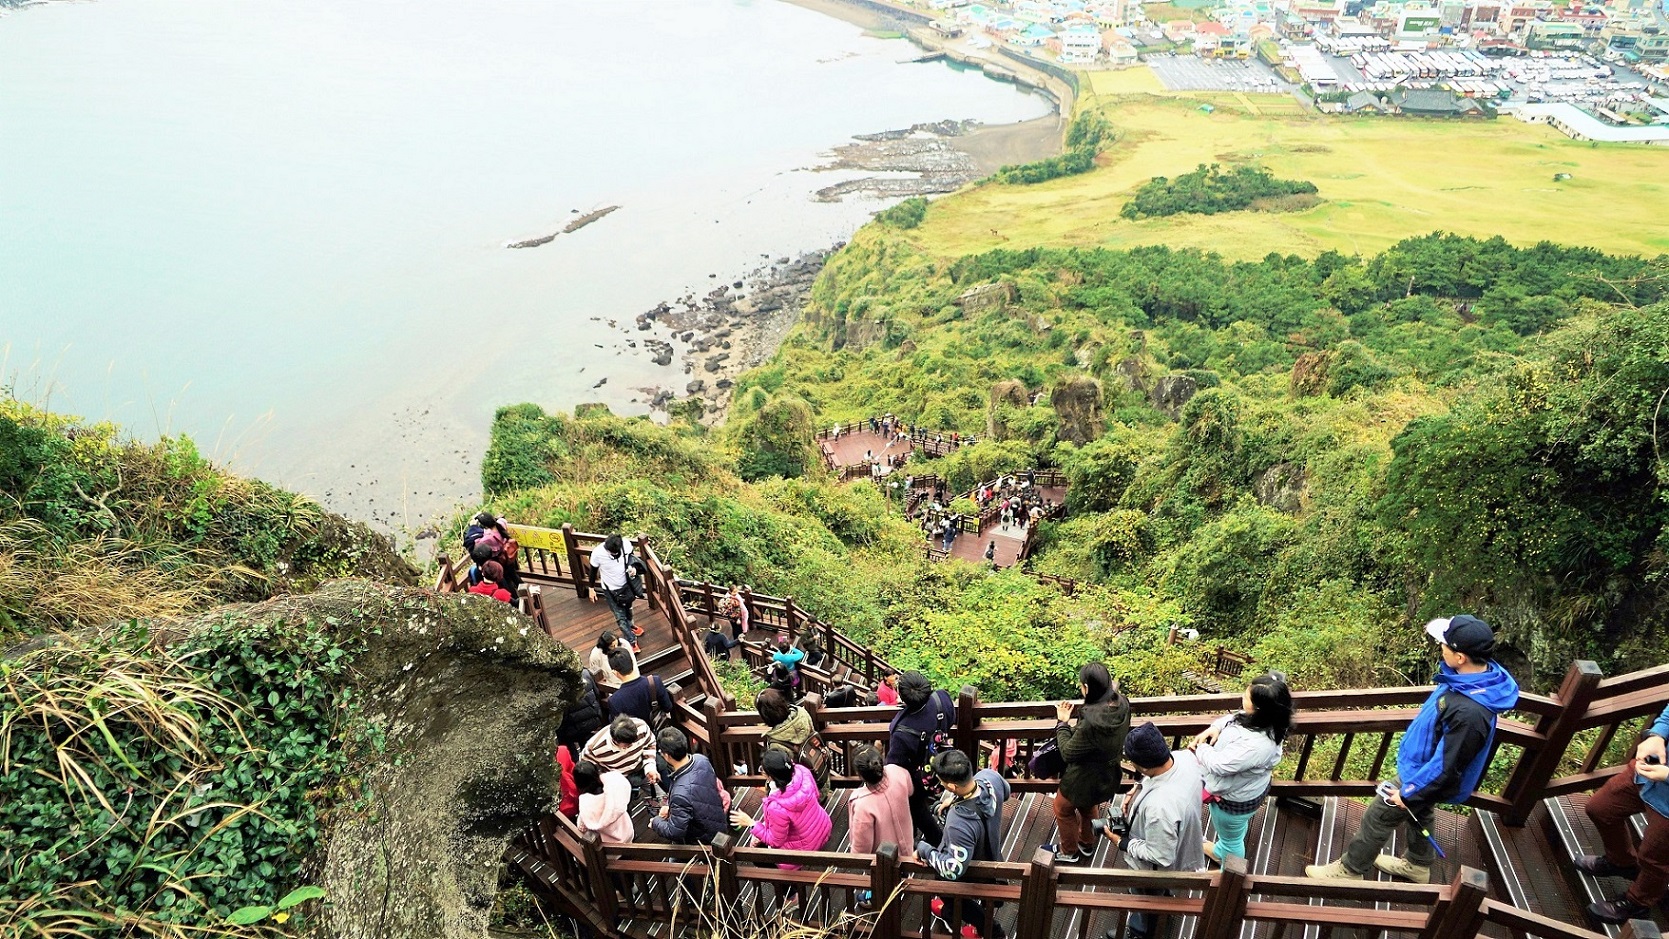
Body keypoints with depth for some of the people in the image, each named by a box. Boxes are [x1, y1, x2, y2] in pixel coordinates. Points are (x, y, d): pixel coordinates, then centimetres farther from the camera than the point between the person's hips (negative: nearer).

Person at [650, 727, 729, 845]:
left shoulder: (681, 794, -38)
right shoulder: (701, 760, -17)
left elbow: (674, 832, -28)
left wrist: (655, 822, -9)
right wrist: (670, 807, 1)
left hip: (704, 839, -7)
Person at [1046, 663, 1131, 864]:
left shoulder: (1091, 723, -42)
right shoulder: (1122, 704, -19)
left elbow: (1068, 753, -26)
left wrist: (1062, 723, -15)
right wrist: (1112, 691, 9)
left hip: (1084, 780, -7)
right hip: (1108, 774, 7)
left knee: (1063, 808, 24)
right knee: (1088, 806, 35)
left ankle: (1068, 851, 45)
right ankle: (1087, 844, 58)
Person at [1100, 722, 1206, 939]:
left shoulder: (1158, 807, -48)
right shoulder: (1185, 757, -27)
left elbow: (1160, 856, -33)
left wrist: (1122, 843, -21)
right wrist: (1138, 791, -12)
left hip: (1155, 869, -6)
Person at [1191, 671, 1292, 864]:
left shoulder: (1254, 745, -45)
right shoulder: (1264, 721, -19)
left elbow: (1217, 765, -35)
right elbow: (1233, 717, 1)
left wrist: (1200, 747, -16)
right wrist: (1215, 728, -17)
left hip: (1234, 798, -8)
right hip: (1245, 788, 8)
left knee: (1231, 838, 24)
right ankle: (1219, 852, 66)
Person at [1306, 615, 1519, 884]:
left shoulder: (1469, 712, -43)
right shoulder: (1476, 674, -15)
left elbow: (1445, 766, -31)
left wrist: (1409, 792, -18)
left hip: (1427, 778, -8)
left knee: (1376, 819, 11)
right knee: (1419, 815, 30)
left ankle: (1349, 869, 32)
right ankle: (1417, 865, 54)